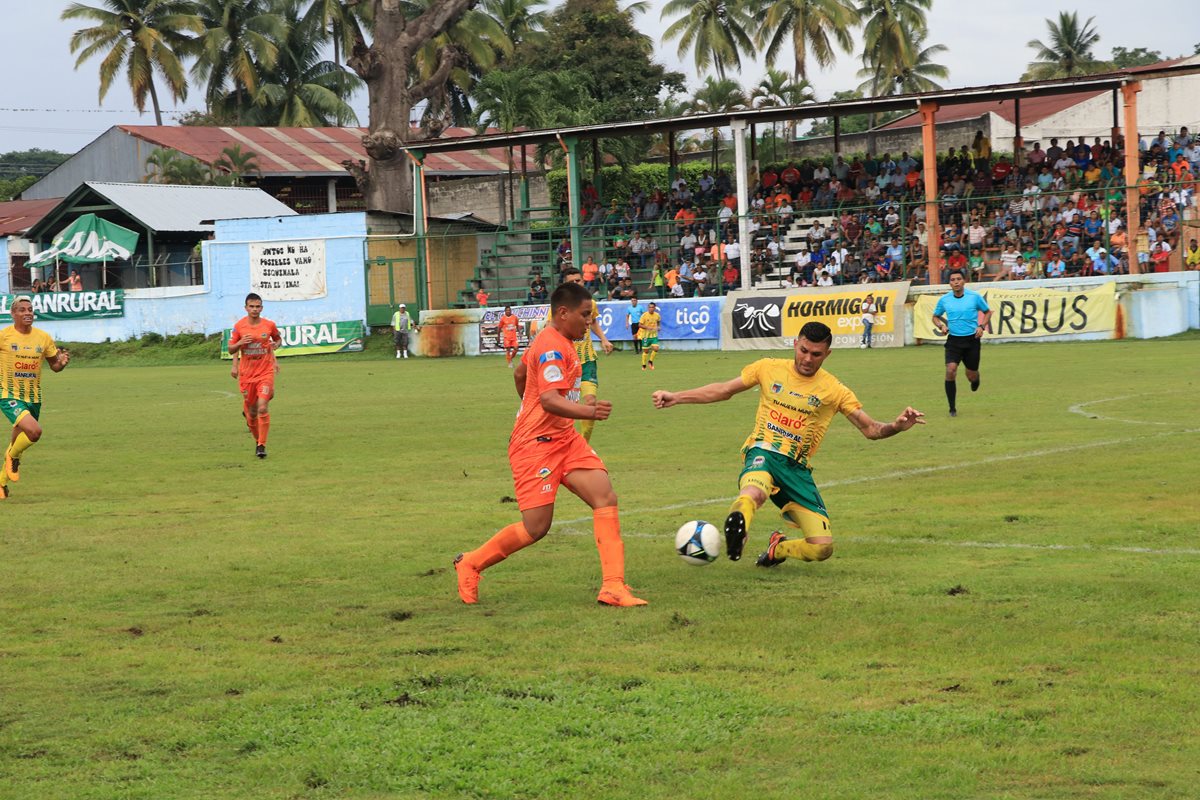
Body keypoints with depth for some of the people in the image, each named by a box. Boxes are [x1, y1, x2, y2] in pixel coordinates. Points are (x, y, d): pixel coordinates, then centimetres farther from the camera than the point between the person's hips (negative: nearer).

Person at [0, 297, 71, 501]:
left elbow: (54, 366, 11)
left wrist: (62, 362, -11)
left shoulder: (44, 338, 2)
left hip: (34, 398, 5)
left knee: (18, 442, 13)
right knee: (34, 431, -26)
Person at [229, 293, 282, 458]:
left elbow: (278, 338, 19)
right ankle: (257, 440, 31)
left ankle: (262, 445, -11)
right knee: (251, 411, 7)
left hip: (265, 372, -1)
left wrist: (276, 344, -4)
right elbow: (231, 350, 5)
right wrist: (240, 343, -16)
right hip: (247, 374, 1)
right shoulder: (239, 326, -2)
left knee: (262, 407, -16)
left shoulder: (269, 325, -2)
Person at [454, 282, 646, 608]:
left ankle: (613, 587, -12)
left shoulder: (551, 341, 13)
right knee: (536, 527, -8)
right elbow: (549, 399, -31)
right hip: (536, 444, -10)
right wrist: (589, 412, -45)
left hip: (563, 438, 10)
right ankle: (470, 564, 16)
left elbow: (519, 374, 29)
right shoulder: (551, 347, -18)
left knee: (605, 498, -9)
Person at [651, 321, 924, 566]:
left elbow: (871, 429, 2)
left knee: (823, 548, -3)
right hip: (762, 453, -3)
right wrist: (676, 398, 8)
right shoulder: (769, 368, 5)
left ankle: (778, 548, 25)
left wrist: (897, 426, -20)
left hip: (797, 467, 3)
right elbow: (724, 390, 14)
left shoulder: (834, 390, 3)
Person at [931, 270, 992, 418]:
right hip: (954, 340, 0)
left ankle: (975, 380, 49)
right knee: (950, 370, -20)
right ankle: (952, 408, -9)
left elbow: (987, 312, 10)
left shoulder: (975, 296, -5)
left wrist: (982, 326, -7)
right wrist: (941, 326, -6)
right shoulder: (944, 300, -1)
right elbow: (935, 316, 15)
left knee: (971, 375, 7)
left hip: (972, 339, 0)